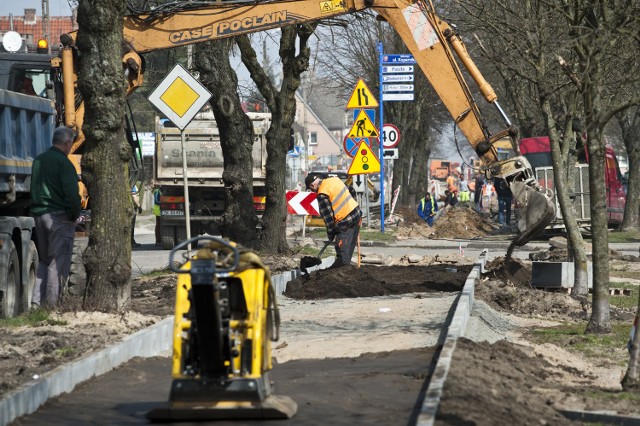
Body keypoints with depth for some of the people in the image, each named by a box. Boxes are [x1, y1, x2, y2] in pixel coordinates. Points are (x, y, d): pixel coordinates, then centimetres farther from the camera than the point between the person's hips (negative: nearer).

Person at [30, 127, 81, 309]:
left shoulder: (38, 160, 13)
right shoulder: (63, 163, -14)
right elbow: (72, 194, -19)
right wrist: (75, 215, -5)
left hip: (38, 215, 8)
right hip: (59, 217, -8)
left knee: (44, 260, 16)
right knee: (59, 262, -4)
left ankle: (36, 301, 10)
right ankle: (52, 303, -7)